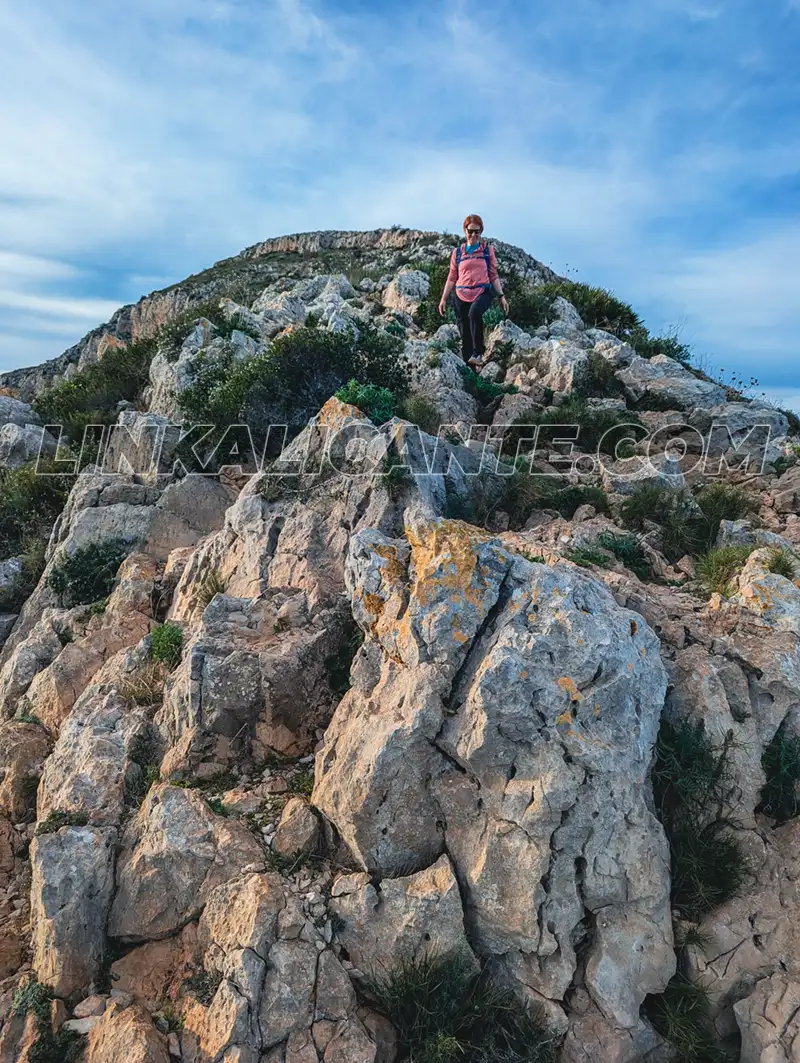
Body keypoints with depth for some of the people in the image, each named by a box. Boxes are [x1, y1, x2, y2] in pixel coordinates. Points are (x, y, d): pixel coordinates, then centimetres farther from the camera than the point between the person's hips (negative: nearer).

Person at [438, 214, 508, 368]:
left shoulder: (488, 250, 9)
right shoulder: (457, 252, 12)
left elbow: (493, 275, 10)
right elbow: (452, 277, 13)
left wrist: (501, 296, 3)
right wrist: (443, 299, 7)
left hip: (483, 292, -2)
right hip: (461, 295, 3)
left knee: (474, 312, -37)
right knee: (465, 335, 1)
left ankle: (478, 353, -31)